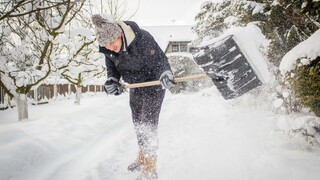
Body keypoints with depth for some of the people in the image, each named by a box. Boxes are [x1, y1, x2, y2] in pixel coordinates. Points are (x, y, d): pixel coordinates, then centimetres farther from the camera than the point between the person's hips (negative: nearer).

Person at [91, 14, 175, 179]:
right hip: (135, 87, 7)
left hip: (154, 84, -7)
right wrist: (112, 81, -20)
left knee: (148, 124, -9)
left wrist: (165, 74, -46)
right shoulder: (108, 49, -14)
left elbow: (159, 60, -27)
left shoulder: (142, 38, -32)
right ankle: (142, 158, 40)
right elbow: (112, 68, 0)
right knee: (138, 123, 19)